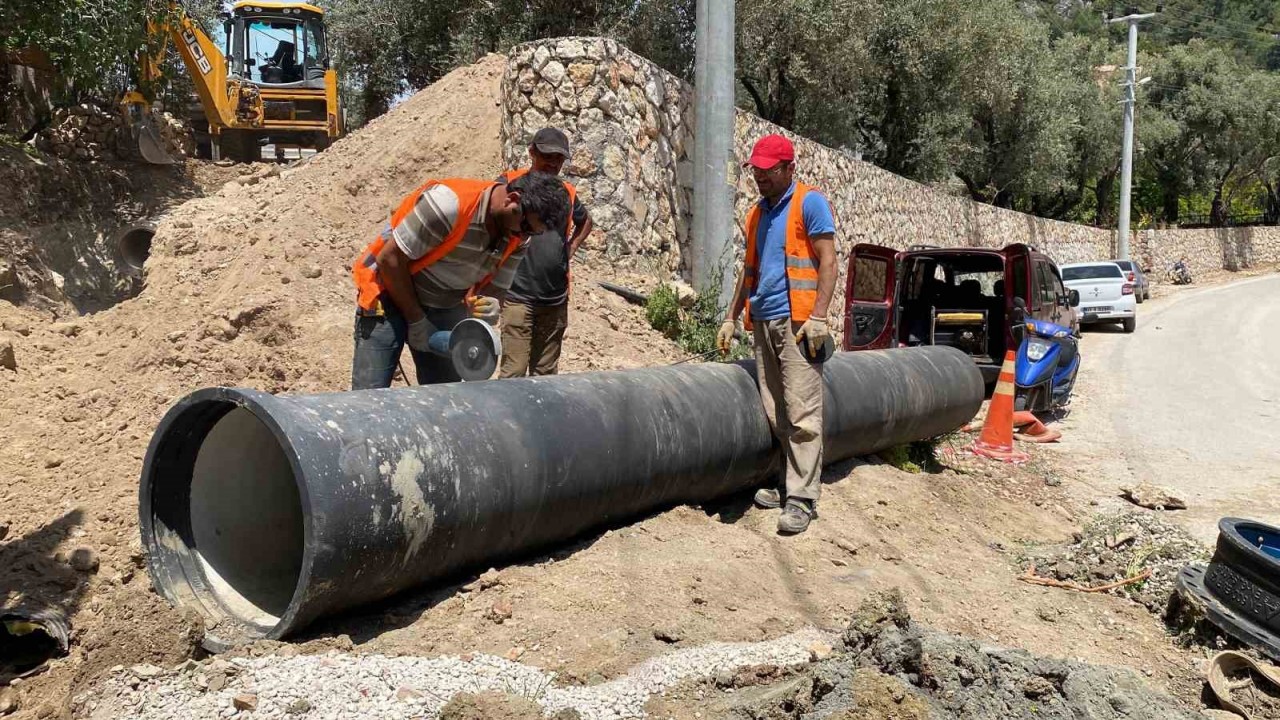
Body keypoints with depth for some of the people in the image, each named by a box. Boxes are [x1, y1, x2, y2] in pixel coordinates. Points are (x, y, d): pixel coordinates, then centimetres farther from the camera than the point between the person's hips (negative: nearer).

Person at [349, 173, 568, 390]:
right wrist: (417, 320, -15)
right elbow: (390, 259, -22)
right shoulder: (449, 204, -28)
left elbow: (495, 288, 1)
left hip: (446, 307, 6)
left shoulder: (518, 238, -7)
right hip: (391, 296, -6)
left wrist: (487, 307, -25)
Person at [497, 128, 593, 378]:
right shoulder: (511, 183, -4)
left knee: (545, 374, 12)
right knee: (513, 373, -8)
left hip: (556, 299, 5)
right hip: (518, 296, -5)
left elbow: (585, 222, 30)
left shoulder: (567, 192, 10)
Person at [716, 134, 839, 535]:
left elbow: (828, 262, -6)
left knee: (802, 414, -9)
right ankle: (788, 484, 12)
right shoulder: (757, 213, 21)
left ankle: (802, 498, -9)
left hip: (795, 321, -7)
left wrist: (818, 316, -16)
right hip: (762, 322, 7)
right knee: (775, 414, 5)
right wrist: (732, 317, 21)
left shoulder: (809, 203, 1)